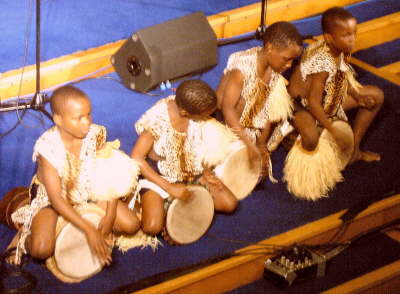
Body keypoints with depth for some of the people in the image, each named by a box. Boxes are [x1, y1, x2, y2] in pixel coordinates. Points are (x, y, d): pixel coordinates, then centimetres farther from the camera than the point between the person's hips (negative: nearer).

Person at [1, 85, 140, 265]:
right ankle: (26, 230, 8)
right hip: (50, 197, -4)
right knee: (41, 250, -26)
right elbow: (56, 198, -28)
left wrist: (110, 216, -26)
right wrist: (88, 230, -35)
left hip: (89, 191, 4)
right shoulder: (47, 146, -29)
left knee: (131, 225, -10)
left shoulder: (96, 134, -20)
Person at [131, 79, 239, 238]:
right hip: (158, 173, -5)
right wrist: (170, 188, -26)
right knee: (153, 227, -25)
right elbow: (136, 159, -25)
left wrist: (206, 172, -8)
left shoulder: (197, 111, -16)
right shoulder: (158, 119, -31)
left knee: (230, 204, -7)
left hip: (191, 169, 5)